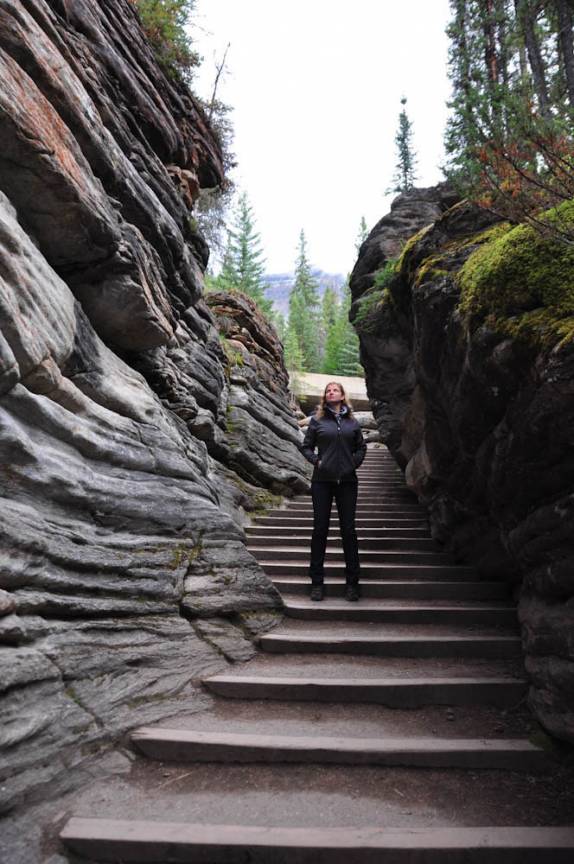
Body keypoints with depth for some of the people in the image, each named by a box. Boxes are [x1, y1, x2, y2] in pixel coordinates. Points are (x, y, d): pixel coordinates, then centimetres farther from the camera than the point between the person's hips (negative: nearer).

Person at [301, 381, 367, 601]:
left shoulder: (352, 422, 9)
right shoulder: (317, 420, 4)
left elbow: (361, 447, 16)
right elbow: (306, 447, 8)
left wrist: (354, 462, 1)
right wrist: (316, 461, -7)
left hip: (347, 481, 1)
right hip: (322, 480, -1)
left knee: (348, 529, 4)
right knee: (320, 529, 3)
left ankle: (352, 581, 14)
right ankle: (317, 581, 13)